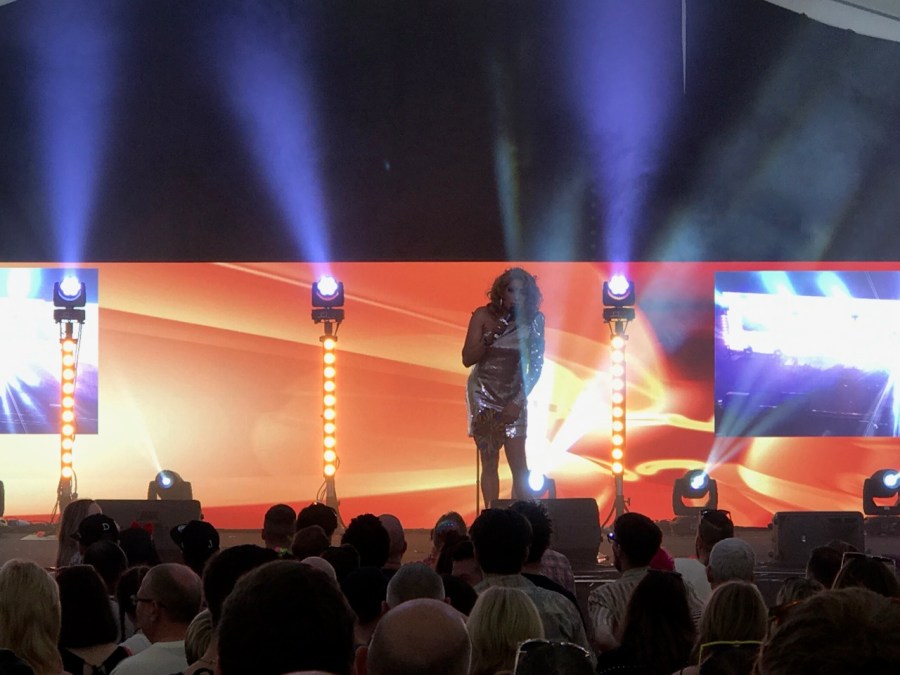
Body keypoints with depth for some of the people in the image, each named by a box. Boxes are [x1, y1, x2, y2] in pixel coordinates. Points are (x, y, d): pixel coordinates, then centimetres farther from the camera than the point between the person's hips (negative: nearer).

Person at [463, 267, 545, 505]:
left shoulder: (533, 320, -4)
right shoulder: (483, 316, -7)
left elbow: (536, 366, -1)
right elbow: (467, 359, -8)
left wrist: (518, 402, -7)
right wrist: (489, 338, -23)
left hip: (514, 396, 1)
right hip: (484, 395, -1)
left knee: (519, 465, -7)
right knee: (489, 463, -1)